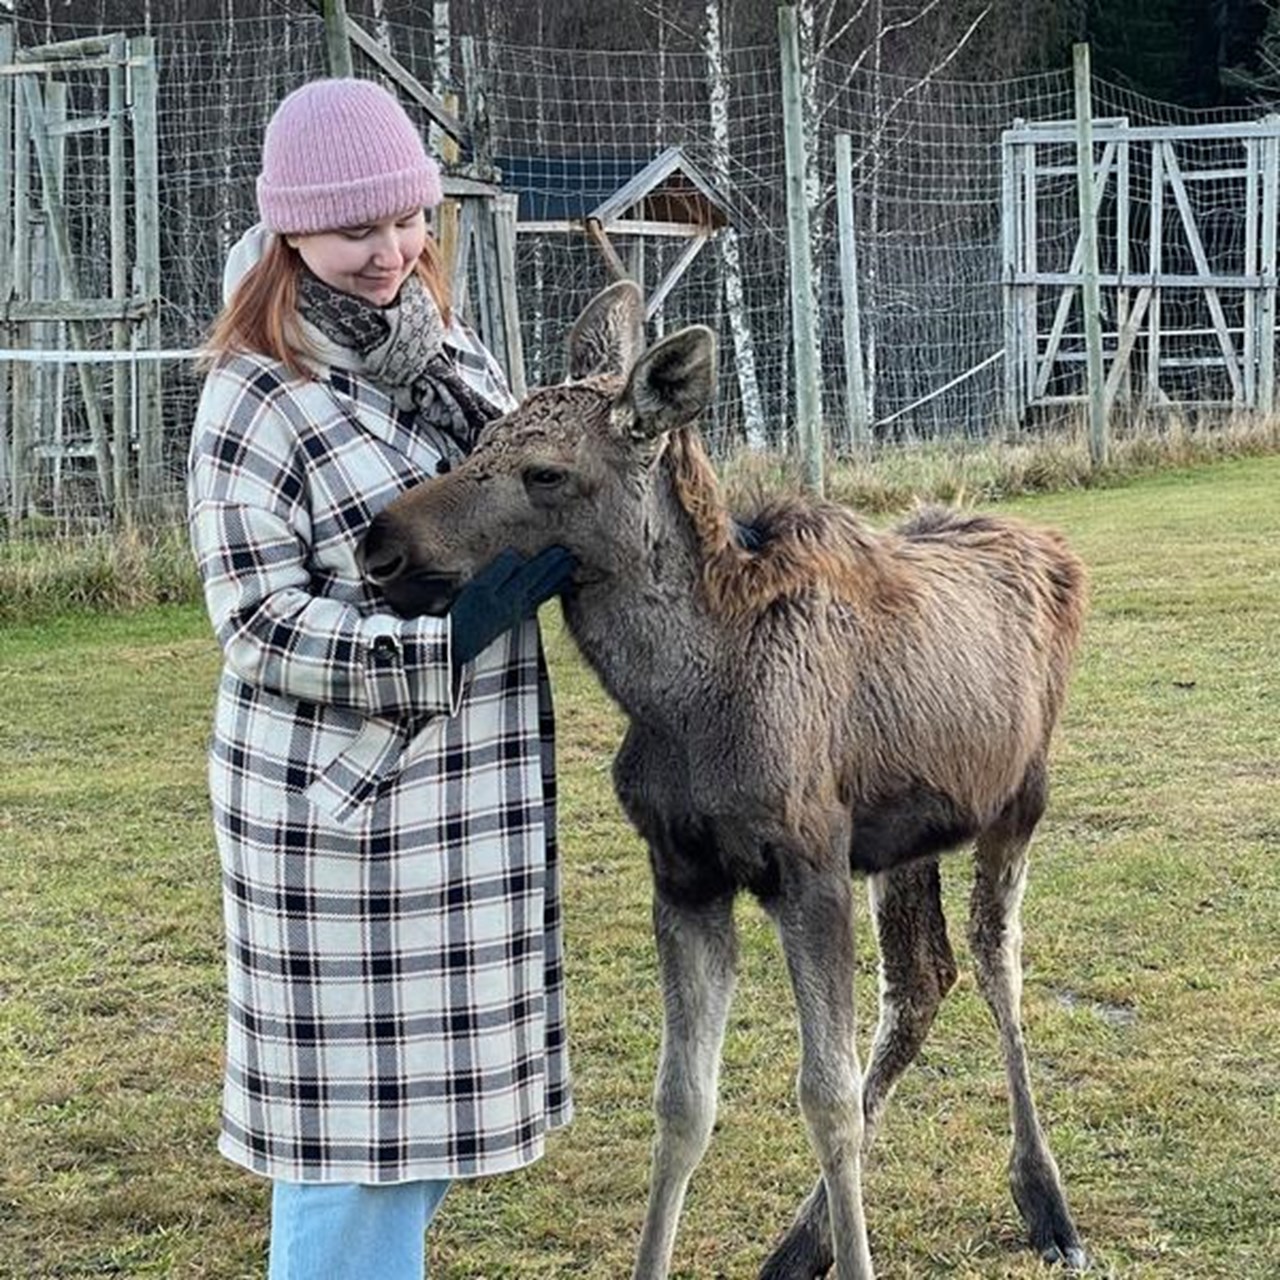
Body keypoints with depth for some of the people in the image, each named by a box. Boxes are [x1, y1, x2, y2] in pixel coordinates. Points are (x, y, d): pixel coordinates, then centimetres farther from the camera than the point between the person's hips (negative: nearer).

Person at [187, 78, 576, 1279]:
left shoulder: (447, 349, 8)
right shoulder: (255, 400, -14)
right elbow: (262, 629, -17)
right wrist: (443, 638, -24)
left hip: (476, 790, 7)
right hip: (340, 797, -7)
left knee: (438, 1083, 15)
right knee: (354, 1091, 1)